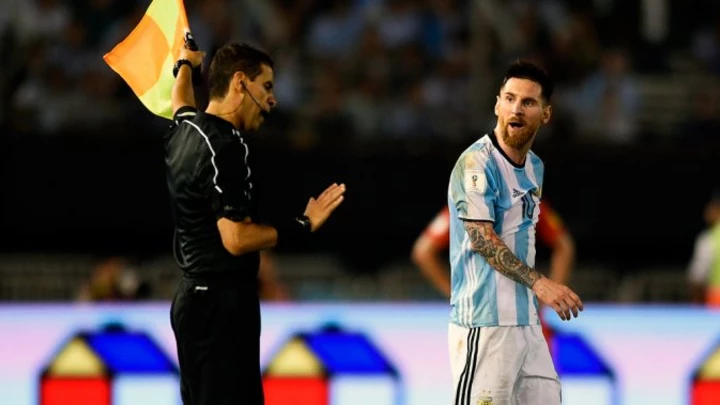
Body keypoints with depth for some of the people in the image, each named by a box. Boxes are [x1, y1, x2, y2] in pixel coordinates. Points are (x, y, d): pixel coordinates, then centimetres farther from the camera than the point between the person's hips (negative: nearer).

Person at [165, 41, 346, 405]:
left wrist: (185, 65, 56)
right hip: (221, 304, -10)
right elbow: (237, 239, -25)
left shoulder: (185, 129, 8)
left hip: (194, 296, 10)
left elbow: (181, 102, 36)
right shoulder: (223, 148, -20)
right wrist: (303, 226, -16)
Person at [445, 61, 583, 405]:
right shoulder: (477, 162, -11)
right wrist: (537, 282, -24)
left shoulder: (535, 167, 15)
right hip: (485, 321, -8)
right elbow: (481, 237, -18)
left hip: (527, 321, 8)